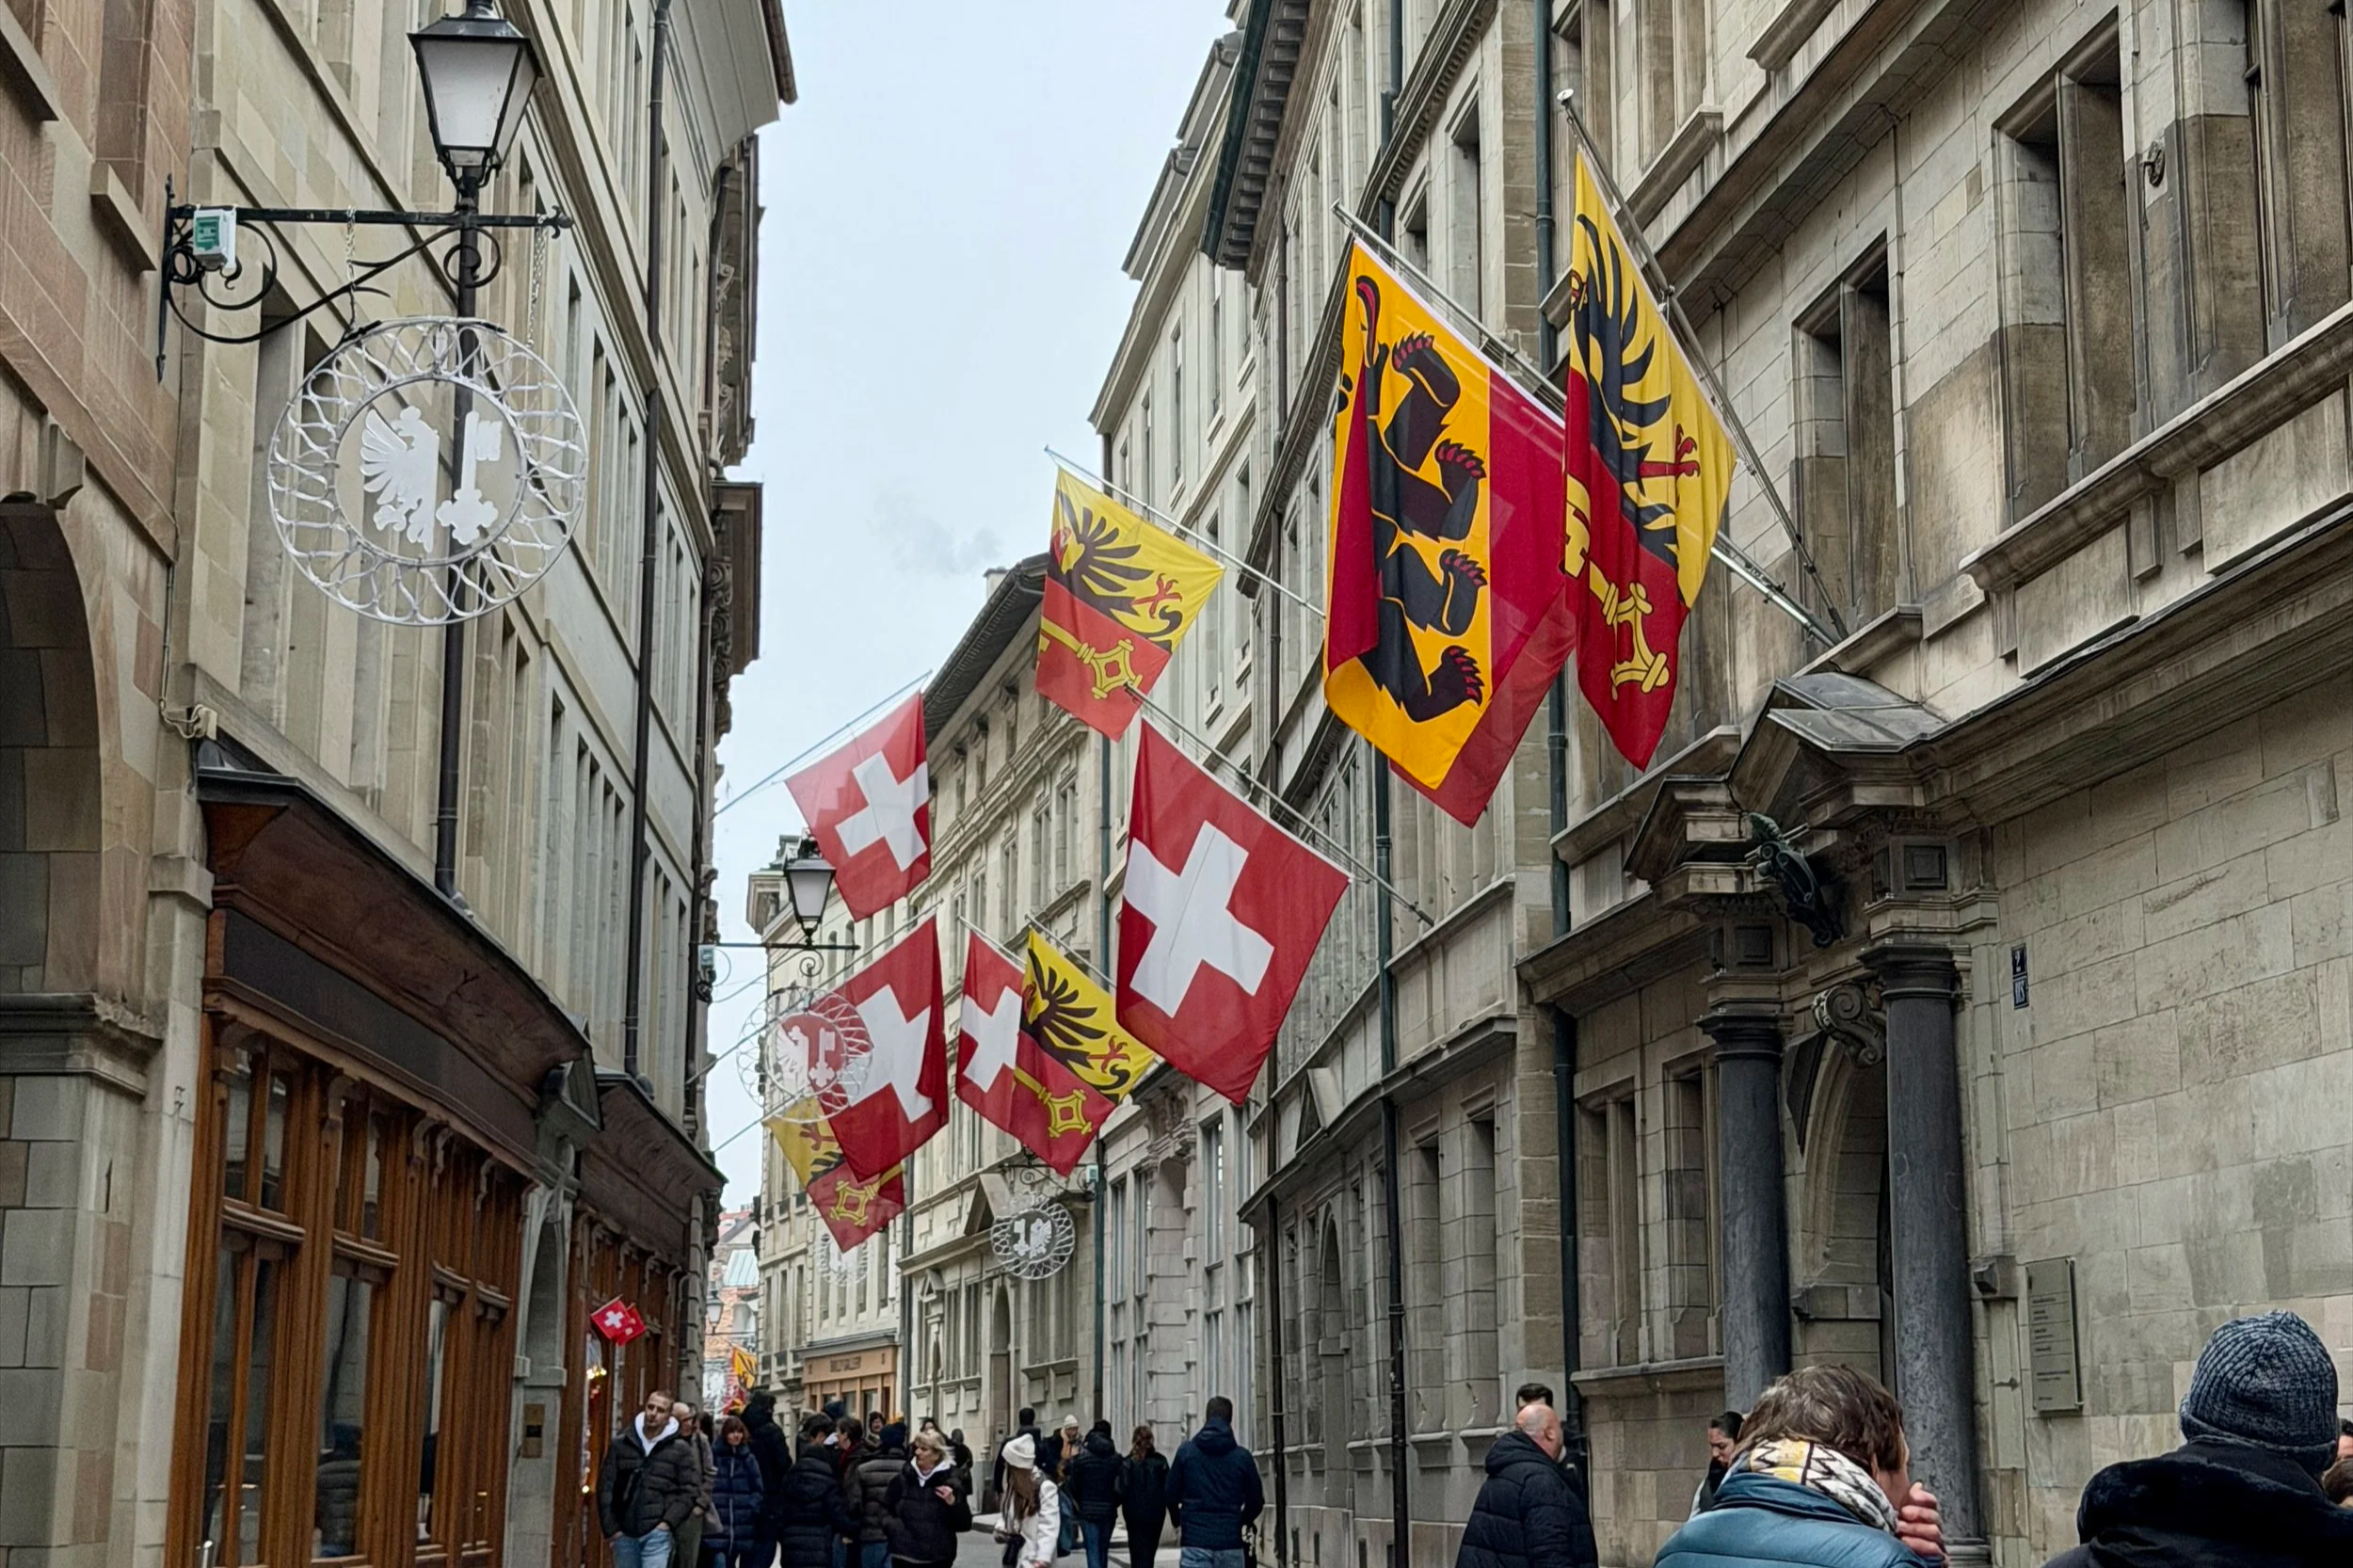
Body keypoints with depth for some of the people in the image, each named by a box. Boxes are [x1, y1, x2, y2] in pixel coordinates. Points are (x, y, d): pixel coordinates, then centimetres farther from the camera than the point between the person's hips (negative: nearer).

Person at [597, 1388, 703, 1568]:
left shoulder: (680, 1449, 2)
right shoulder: (620, 1444, 7)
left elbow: (690, 1490, 0)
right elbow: (605, 1486, 7)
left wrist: (669, 1522, -9)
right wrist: (610, 1526, 0)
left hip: (657, 1534, -3)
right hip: (624, 1533, 3)